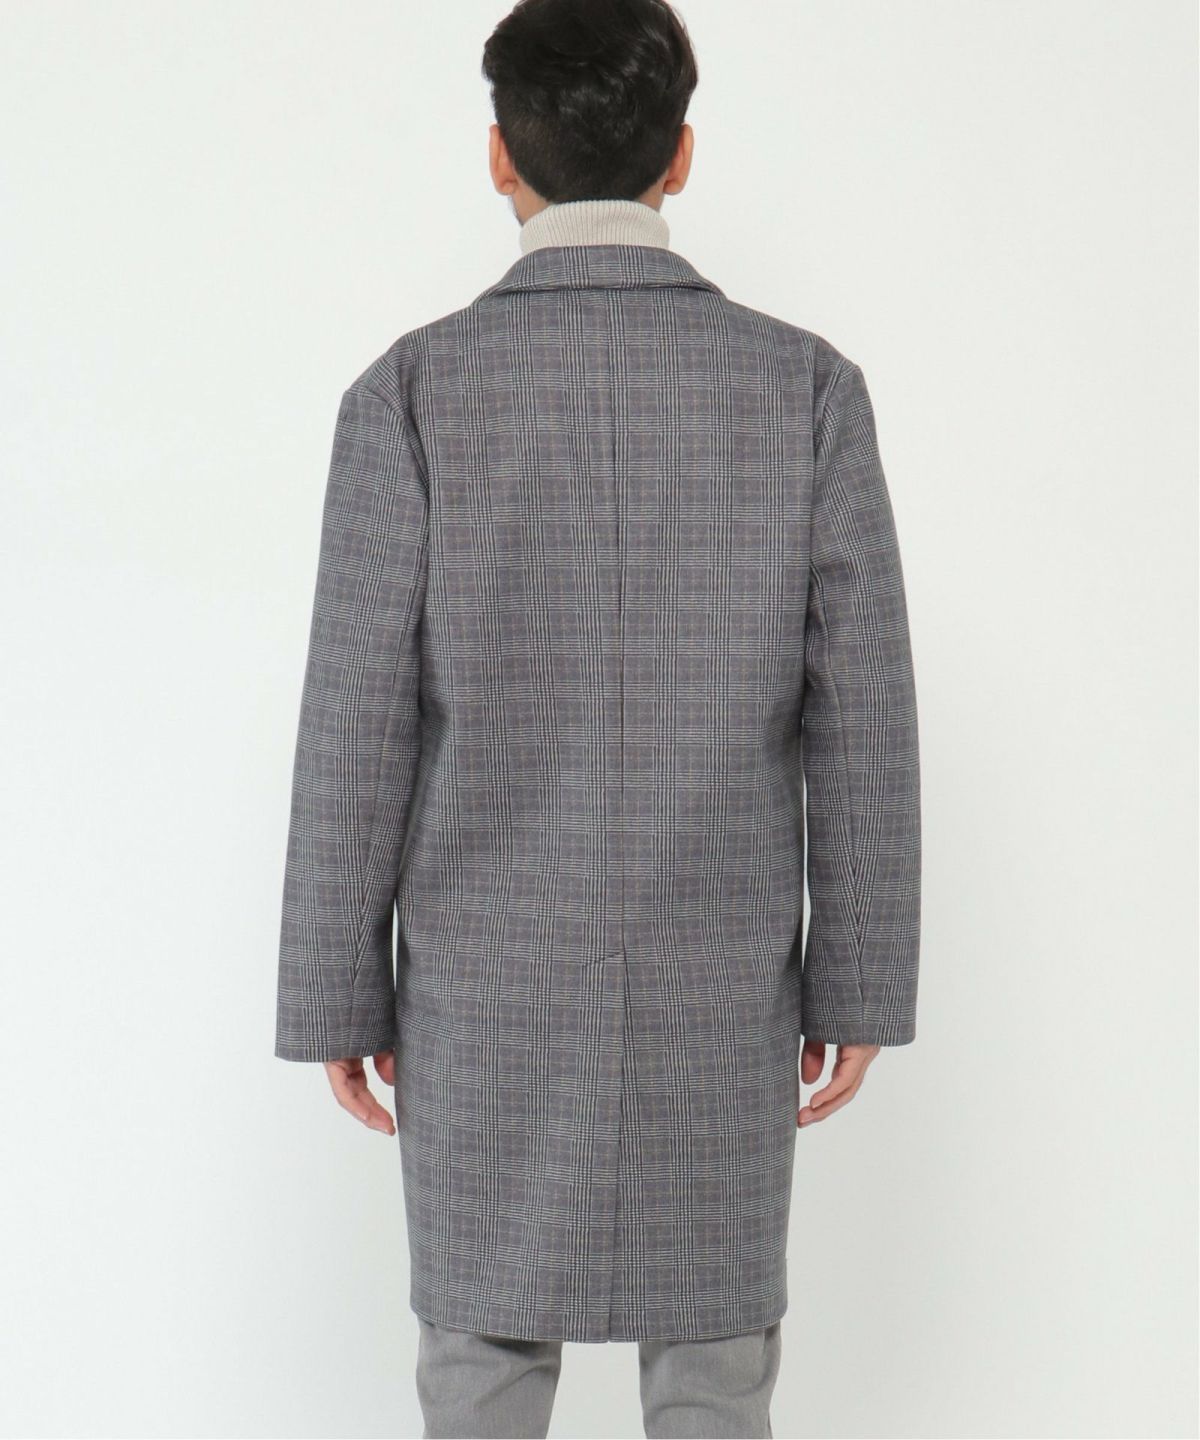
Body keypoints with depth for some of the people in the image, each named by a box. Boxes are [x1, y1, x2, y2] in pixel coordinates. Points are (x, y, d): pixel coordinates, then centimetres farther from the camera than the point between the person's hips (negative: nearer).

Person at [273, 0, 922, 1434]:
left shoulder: (412, 392, -10)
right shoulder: (808, 387, -6)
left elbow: (357, 730, -9)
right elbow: (860, 717, -5)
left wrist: (336, 1000, 2)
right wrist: (861, 986, 5)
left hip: (488, 989, 0)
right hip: (717, 994, 1)